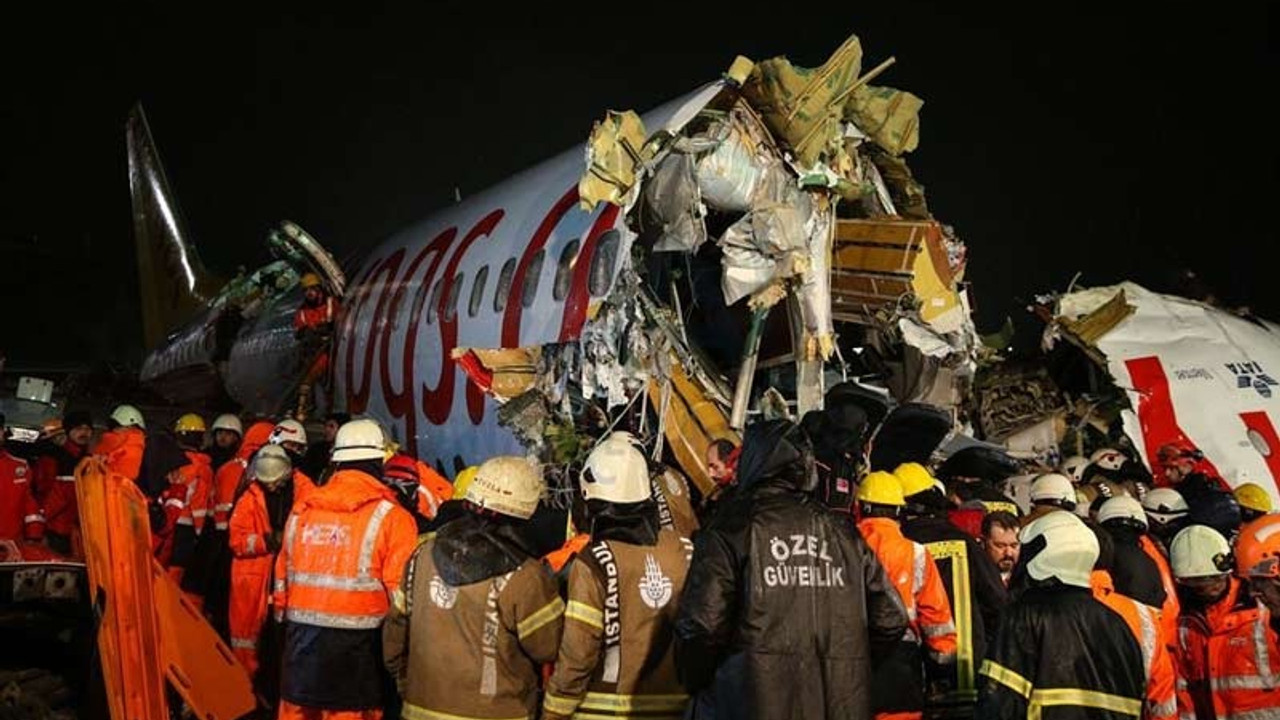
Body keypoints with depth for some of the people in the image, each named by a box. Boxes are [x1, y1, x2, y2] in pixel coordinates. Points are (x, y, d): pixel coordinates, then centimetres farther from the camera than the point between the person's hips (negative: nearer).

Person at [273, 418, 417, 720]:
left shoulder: (302, 510, 5)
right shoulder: (391, 517, -10)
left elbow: (283, 576, 11)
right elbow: (403, 591, -13)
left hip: (302, 638, 5)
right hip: (357, 645, -4)